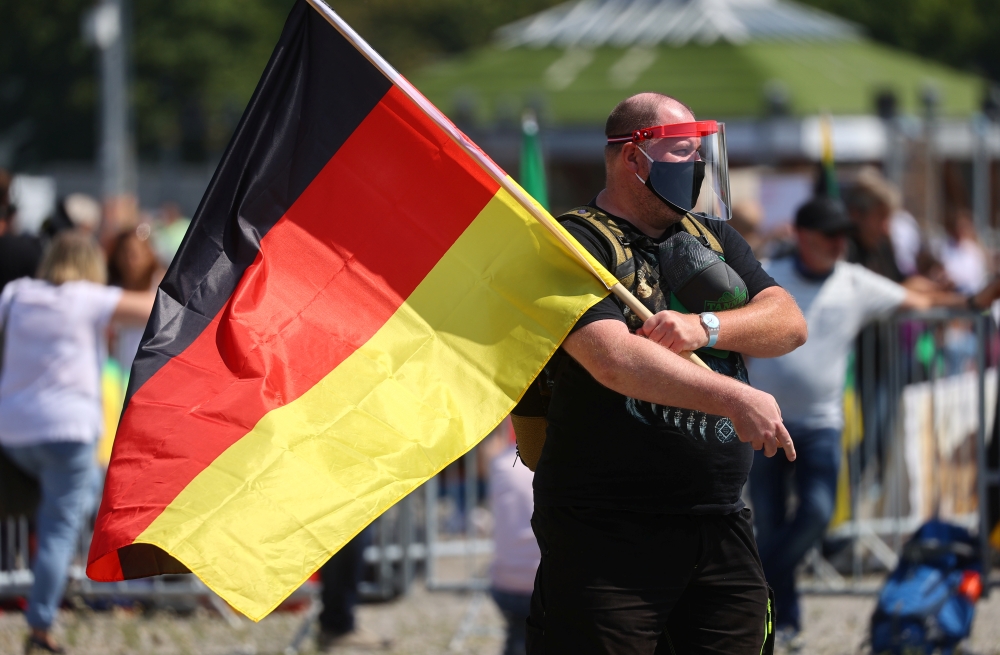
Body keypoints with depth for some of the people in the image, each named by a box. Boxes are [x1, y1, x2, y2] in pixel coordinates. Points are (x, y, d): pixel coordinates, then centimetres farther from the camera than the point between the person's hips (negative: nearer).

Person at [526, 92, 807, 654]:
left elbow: (790, 323, 5)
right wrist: (734, 399, -25)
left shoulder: (712, 238, 17)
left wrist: (705, 328, -14)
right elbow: (613, 358, -22)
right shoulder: (581, 243, -7)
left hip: (720, 526, 7)